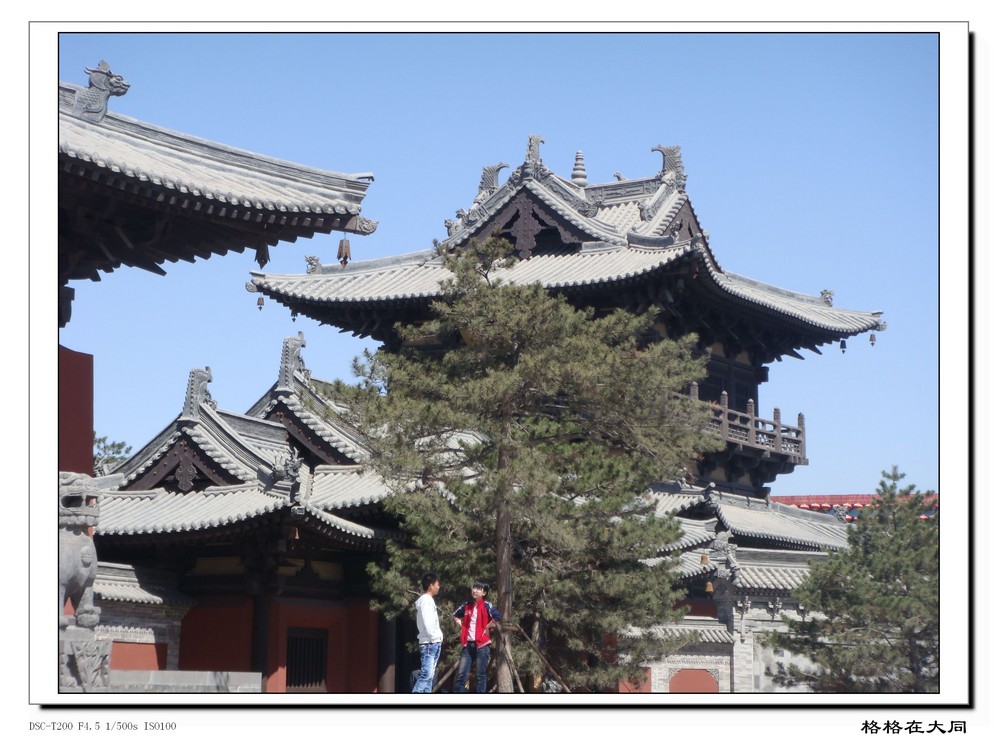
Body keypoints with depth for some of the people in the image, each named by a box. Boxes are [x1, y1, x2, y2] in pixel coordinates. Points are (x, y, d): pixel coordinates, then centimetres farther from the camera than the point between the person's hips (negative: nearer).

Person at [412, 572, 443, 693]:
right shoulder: (425, 600, -10)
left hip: (434, 643, 10)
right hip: (429, 643, -10)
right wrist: (434, 637, -12)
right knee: (426, 674, -17)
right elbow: (427, 622, -19)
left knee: (429, 675, 6)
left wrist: (438, 636, 8)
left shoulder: (429, 600, 19)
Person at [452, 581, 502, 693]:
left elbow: (498, 617, -21)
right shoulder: (467, 606, 11)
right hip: (468, 644, 5)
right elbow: (456, 615, 28)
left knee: (480, 676, 0)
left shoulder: (486, 606, -5)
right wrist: (463, 626, 13)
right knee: (461, 675, 1)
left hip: (481, 645, -5)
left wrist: (487, 627, -13)